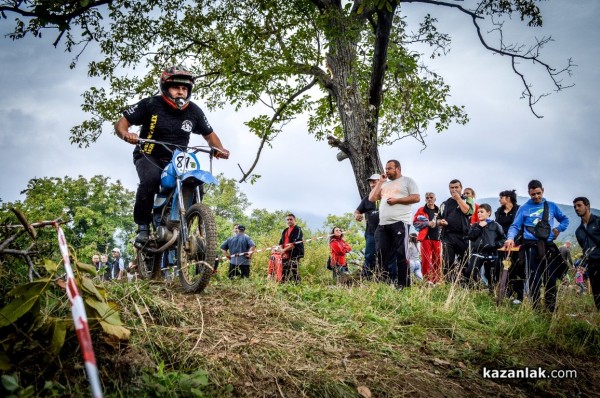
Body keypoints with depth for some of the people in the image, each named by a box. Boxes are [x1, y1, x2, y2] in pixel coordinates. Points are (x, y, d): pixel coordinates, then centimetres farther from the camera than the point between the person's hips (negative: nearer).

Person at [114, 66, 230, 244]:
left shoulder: (194, 111, 1)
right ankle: (143, 226, -20)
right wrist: (125, 134, -32)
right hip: (149, 156, -3)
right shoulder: (150, 104, -9)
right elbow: (121, 123, -8)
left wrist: (219, 149, -8)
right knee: (151, 179, -35)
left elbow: (209, 134, 13)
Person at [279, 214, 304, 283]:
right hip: (285, 256, 7)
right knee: (284, 275, 7)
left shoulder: (298, 230, -3)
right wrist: (282, 250, -4)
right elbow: (281, 243, 16)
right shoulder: (285, 231, 20)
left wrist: (284, 250, -10)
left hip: (294, 256, -7)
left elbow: (295, 243, -14)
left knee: (294, 274, -14)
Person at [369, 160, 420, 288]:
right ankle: (389, 282, 10)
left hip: (400, 223, -6)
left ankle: (403, 284, 0)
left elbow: (416, 198, -6)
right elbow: (371, 198, 15)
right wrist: (380, 182, 12)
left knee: (401, 254, -4)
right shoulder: (384, 184, 22)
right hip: (383, 225, 7)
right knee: (383, 254, 3)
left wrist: (397, 200, -11)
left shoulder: (407, 181, 5)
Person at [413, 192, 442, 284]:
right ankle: (427, 280, -4)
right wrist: (427, 223, -12)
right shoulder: (421, 210, 6)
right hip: (426, 237, -3)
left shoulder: (439, 211, 14)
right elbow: (415, 222, -1)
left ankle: (437, 280, 13)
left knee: (437, 260, 5)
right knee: (426, 259, -7)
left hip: (437, 237, 3)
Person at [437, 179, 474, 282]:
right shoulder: (445, 204, 18)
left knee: (464, 263, 2)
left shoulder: (467, 200, 11)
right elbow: (438, 220, 20)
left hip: (463, 236, -1)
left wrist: (458, 198, -4)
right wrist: (440, 222, -3)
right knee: (447, 263, -7)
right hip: (448, 236, 2)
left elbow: (467, 211, -11)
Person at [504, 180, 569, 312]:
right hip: (532, 247, -3)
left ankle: (551, 309, 14)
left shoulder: (552, 206, 12)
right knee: (534, 280, -4)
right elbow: (515, 226, -1)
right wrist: (510, 238, -21)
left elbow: (564, 219, 23)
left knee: (551, 279, 6)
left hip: (549, 246, 3)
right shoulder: (524, 208, 4)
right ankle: (535, 309, 3)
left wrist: (558, 229, 2)